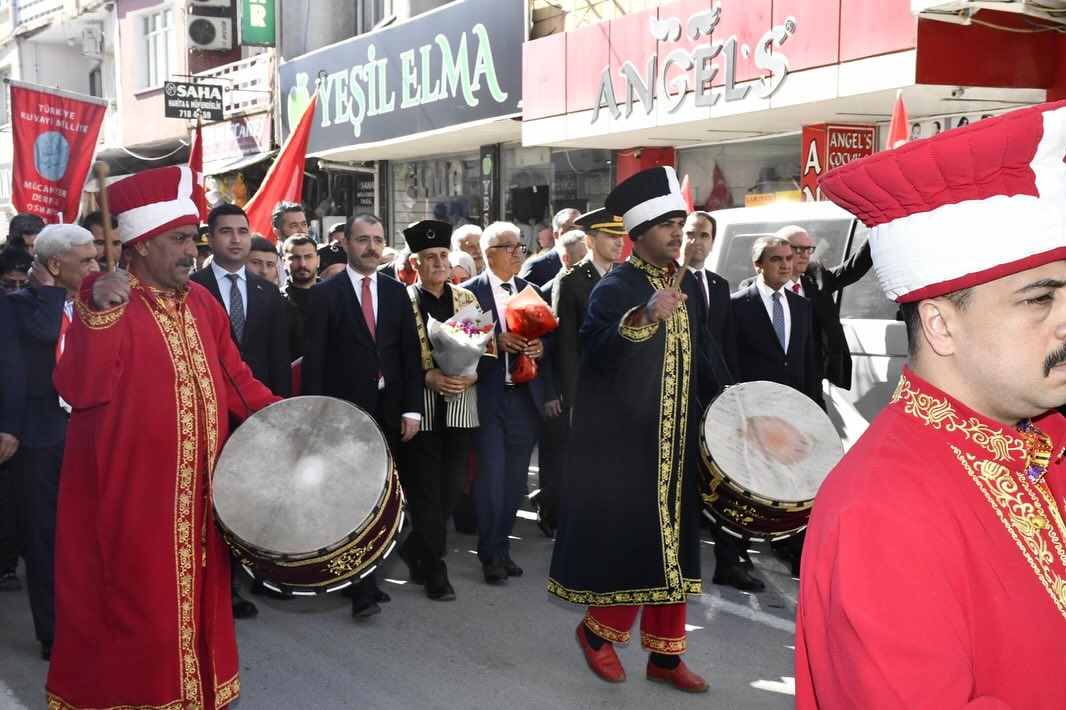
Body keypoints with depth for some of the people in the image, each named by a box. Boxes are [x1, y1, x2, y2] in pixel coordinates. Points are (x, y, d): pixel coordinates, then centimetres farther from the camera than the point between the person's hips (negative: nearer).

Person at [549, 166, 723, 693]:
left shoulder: (686, 286, 11)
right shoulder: (614, 288, -11)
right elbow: (598, 350, -29)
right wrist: (644, 317, -46)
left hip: (675, 442, 7)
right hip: (624, 443, -7)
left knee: (672, 544, 10)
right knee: (629, 540, -4)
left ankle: (665, 655, 20)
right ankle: (597, 630, 21)